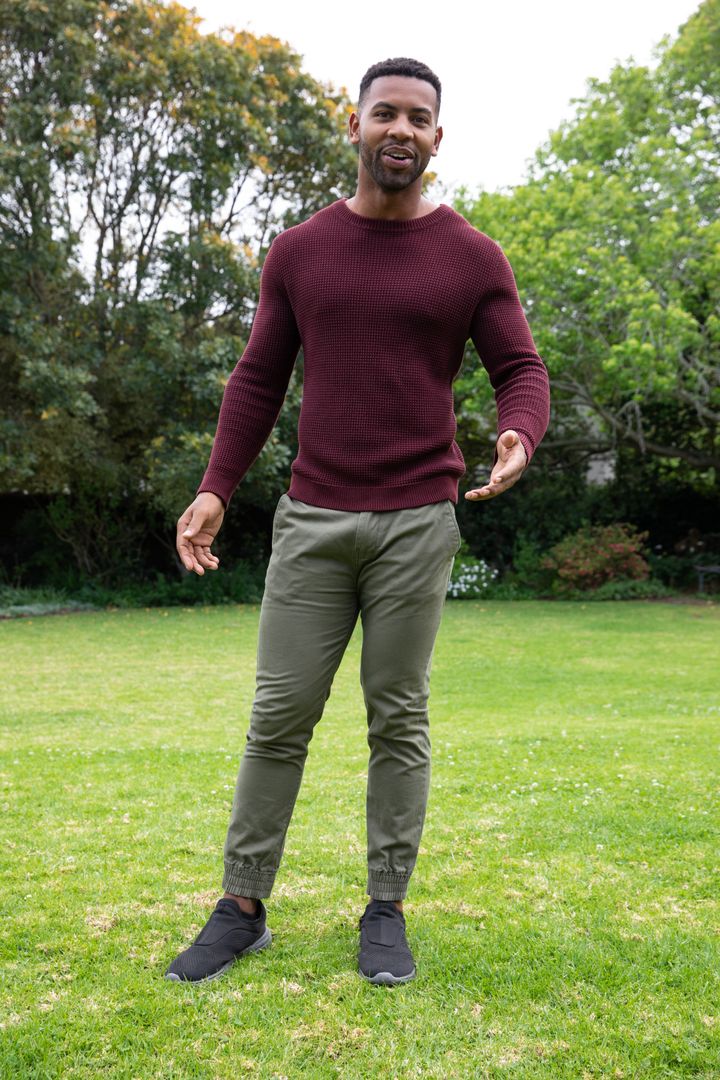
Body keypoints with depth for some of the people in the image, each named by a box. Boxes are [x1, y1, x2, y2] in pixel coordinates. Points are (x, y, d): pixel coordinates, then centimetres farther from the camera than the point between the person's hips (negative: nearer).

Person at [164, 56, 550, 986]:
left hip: (418, 524, -1)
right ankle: (241, 908, 15)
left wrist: (519, 439, -19)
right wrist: (215, 490, -1)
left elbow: (521, 371, 4)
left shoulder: (473, 258, 4)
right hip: (312, 519, 1)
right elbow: (257, 382, 9)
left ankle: (385, 912, 17)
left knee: (398, 720, 4)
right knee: (279, 716, 2)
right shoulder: (297, 253, 8)